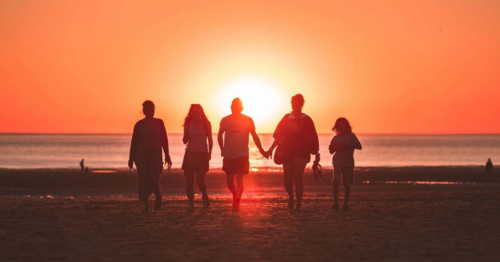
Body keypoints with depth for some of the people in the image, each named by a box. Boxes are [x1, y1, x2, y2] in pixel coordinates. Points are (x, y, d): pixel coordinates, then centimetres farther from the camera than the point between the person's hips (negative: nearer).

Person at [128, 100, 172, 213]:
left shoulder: (159, 123, 6)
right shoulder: (139, 124, 4)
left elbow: (164, 140, 6)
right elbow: (134, 142, 5)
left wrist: (167, 156, 1)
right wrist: (131, 158, 2)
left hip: (156, 154, -1)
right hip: (142, 155, 1)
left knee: (153, 180, -10)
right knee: (143, 180, -4)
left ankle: (158, 197, 20)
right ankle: (145, 205, 4)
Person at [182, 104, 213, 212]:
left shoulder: (206, 124, 1)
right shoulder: (188, 124, 5)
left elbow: (210, 140, 4)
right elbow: (185, 141, 6)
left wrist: (209, 153, -7)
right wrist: (186, 132, -12)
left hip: (202, 154, -2)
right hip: (190, 154, 2)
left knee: (200, 180, -10)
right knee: (189, 181, -5)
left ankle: (205, 196, 21)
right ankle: (191, 205, 2)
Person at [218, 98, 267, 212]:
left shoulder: (248, 120, -2)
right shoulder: (225, 120, 0)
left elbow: (254, 136, 5)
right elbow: (220, 135, 14)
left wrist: (261, 150, 2)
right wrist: (222, 150, 11)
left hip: (242, 155, -2)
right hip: (228, 155, 2)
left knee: (239, 179, -10)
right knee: (230, 182, 7)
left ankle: (236, 203, -8)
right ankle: (235, 194, 35)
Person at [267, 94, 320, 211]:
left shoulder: (306, 120, 3)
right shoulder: (286, 118, 10)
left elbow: (312, 138, 2)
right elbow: (278, 135, 13)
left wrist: (316, 153, -2)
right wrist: (271, 149, 7)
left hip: (301, 152, -3)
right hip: (287, 152, 3)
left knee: (298, 176, -17)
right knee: (287, 179, 2)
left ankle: (299, 203, -9)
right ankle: (291, 196, 33)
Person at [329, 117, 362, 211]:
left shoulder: (351, 136, 6)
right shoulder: (336, 138, 14)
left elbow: (359, 146, -3)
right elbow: (331, 151, 16)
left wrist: (347, 145, -15)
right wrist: (336, 147, -6)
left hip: (348, 162, -1)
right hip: (337, 162, 1)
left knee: (347, 184, 0)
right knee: (336, 181, -16)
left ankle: (345, 204, 8)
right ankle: (336, 203, -12)